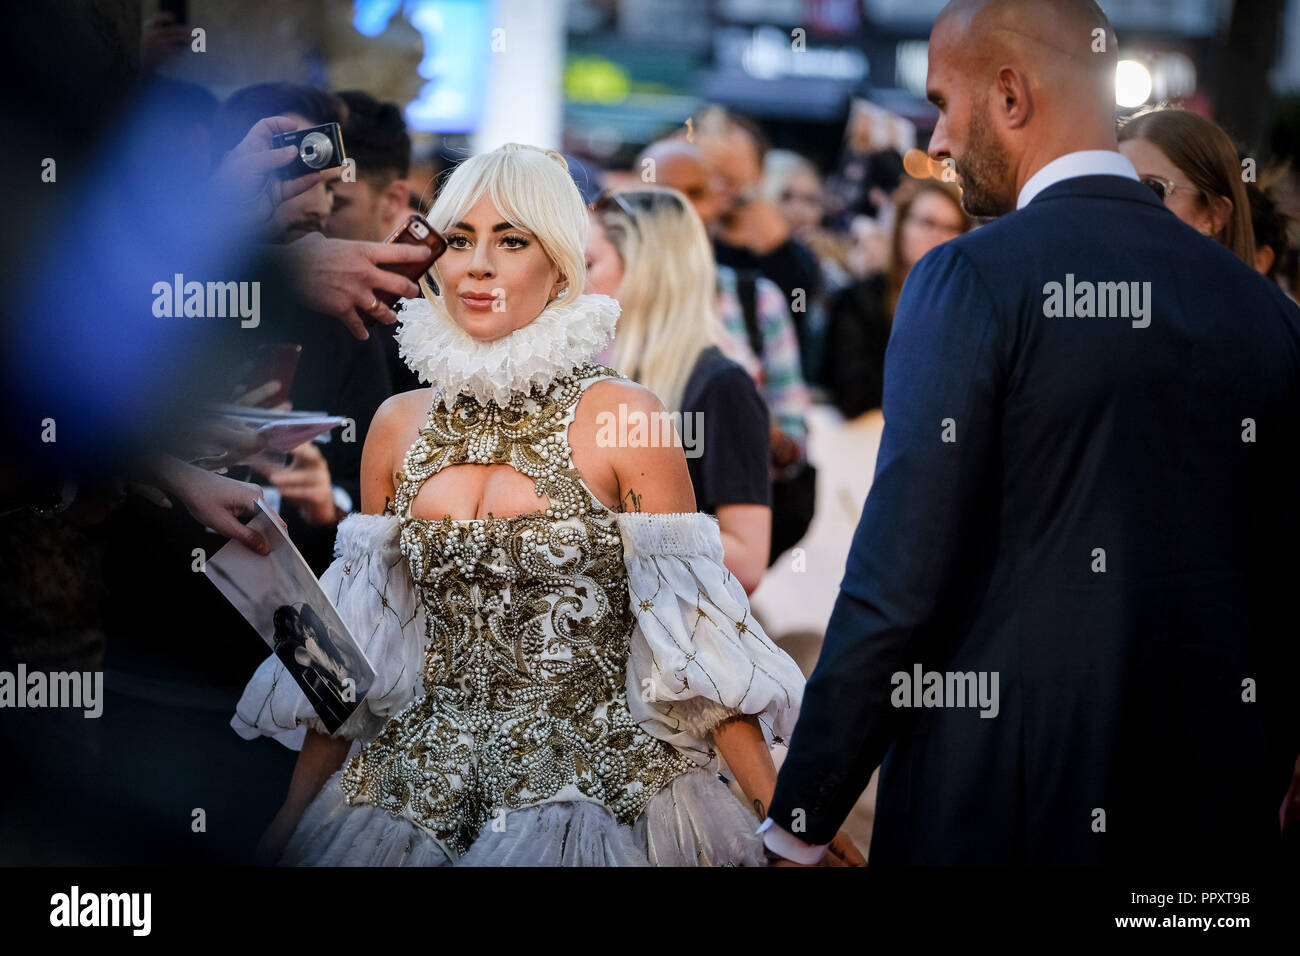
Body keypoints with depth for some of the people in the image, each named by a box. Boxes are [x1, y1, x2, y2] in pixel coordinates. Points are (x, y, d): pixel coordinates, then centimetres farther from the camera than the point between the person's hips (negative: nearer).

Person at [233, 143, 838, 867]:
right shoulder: (400, 425, 7)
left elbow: (692, 631, -5)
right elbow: (358, 645, 13)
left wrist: (782, 816, -10)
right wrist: (291, 819, 12)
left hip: (589, 780, -4)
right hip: (420, 775, 4)